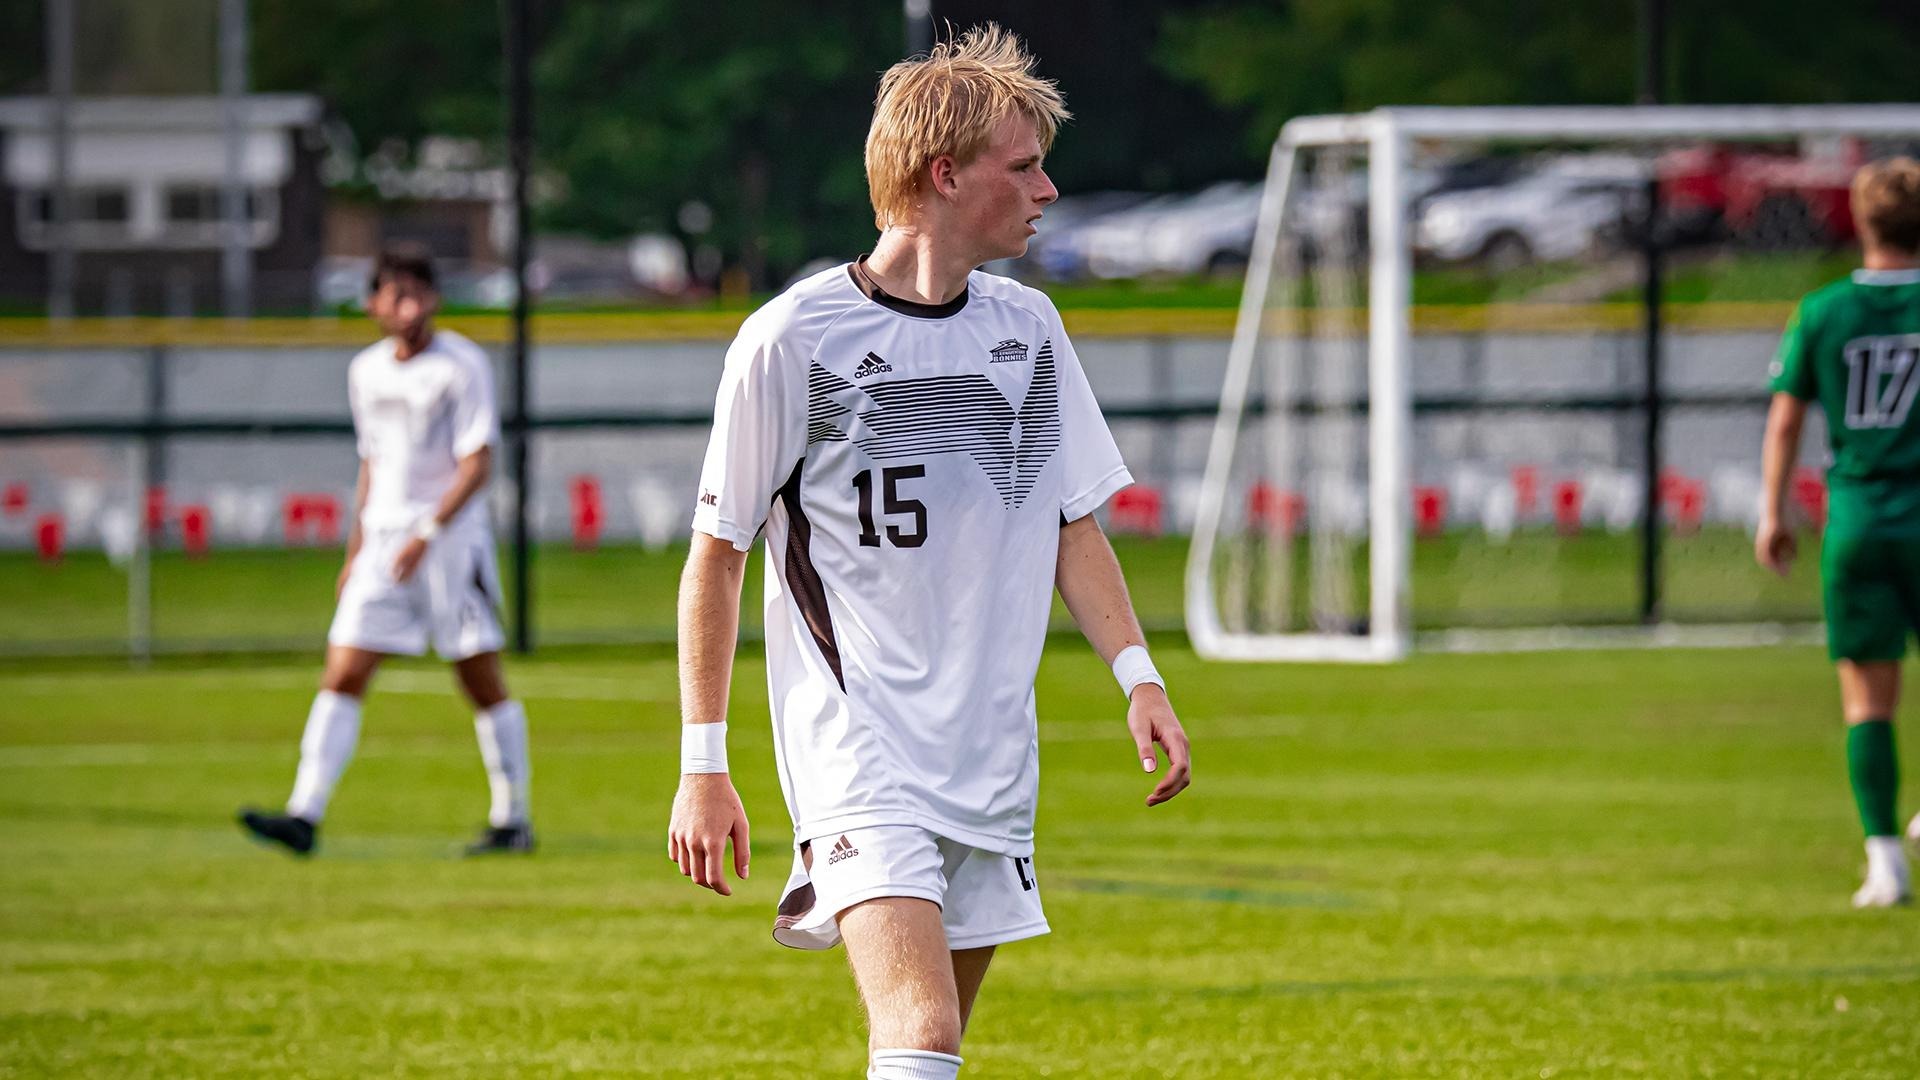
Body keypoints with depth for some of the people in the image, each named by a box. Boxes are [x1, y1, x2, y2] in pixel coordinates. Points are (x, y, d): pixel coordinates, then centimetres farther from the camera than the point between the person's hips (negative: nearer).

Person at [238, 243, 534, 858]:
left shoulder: (463, 365, -8)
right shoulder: (366, 371, 12)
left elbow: (477, 464, -14)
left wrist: (428, 533, -23)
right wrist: (355, 552, 20)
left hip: (452, 539, -5)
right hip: (383, 543, 5)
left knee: (483, 684, 0)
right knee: (342, 675, -6)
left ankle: (512, 821, 11)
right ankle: (304, 817, -12)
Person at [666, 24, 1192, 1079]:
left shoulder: (1027, 327, 9)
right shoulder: (794, 338, -8)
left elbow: (1073, 523, 18)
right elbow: (716, 553, -2)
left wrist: (1137, 676, 4)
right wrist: (702, 766, -4)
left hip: (992, 756, 6)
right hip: (856, 748, -6)